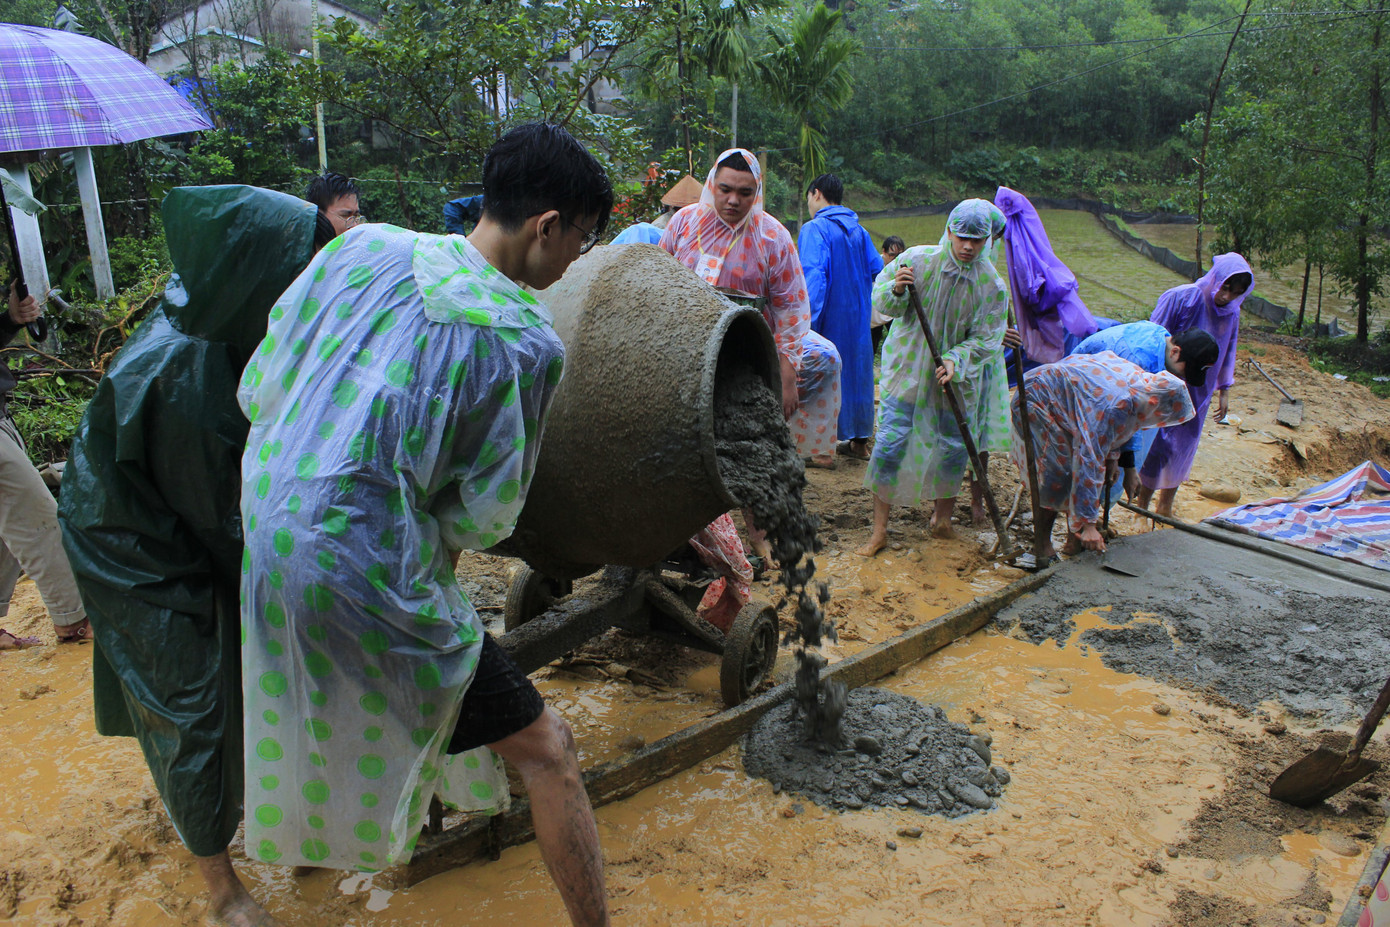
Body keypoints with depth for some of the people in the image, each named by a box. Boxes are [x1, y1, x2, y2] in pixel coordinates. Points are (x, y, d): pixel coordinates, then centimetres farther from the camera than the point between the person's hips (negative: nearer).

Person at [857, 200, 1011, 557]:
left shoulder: (992, 284, -9)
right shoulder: (916, 259, -12)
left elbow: (985, 339, -8)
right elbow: (881, 299, -2)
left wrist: (955, 360, -25)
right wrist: (896, 290, -25)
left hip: (957, 376, 2)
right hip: (907, 366, -1)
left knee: (954, 445, 10)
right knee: (891, 441, -6)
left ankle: (942, 512, 36)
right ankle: (879, 529, 3)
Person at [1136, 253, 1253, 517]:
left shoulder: (1232, 312, -1)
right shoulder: (1180, 299, -18)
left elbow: (1227, 353, 13)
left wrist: (1223, 391, 17)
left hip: (1198, 394, 6)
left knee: (1183, 449, 12)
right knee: (1158, 446, -4)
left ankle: (1165, 507, 26)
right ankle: (1142, 506, 9)